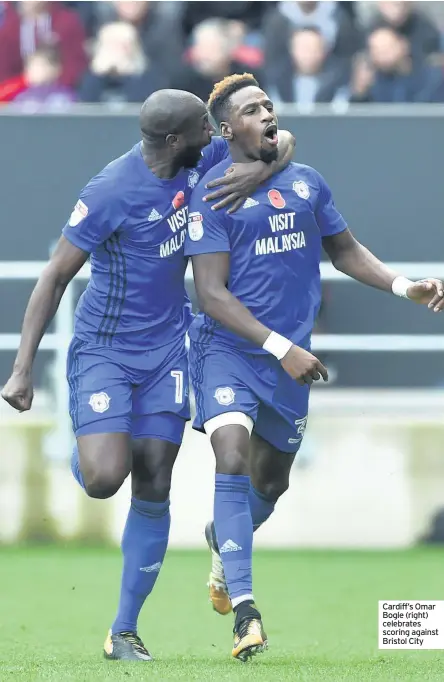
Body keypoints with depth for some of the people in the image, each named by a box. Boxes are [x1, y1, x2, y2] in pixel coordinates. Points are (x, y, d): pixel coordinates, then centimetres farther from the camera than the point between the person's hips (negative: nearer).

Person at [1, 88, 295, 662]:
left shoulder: (199, 163, -4)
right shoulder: (112, 191, -21)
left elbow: (281, 140, 8)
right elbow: (54, 278, -14)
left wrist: (260, 170, -17)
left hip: (166, 350, 5)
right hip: (103, 350, -5)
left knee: (153, 491, 1)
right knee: (104, 480, -21)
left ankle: (124, 632, 10)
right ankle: (84, 455, 19)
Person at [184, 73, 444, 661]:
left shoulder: (307, 183, 8)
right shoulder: (212, 194, -9)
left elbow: (344, 249, 21)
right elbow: (212, 293, -13)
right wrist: (281, 348, -20)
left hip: (291, 359, 5)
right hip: (229, 350, -5)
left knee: (272, 480, 15)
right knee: (234, 459, -24)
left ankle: (224, 541, 50)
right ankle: (243, 607, -27)